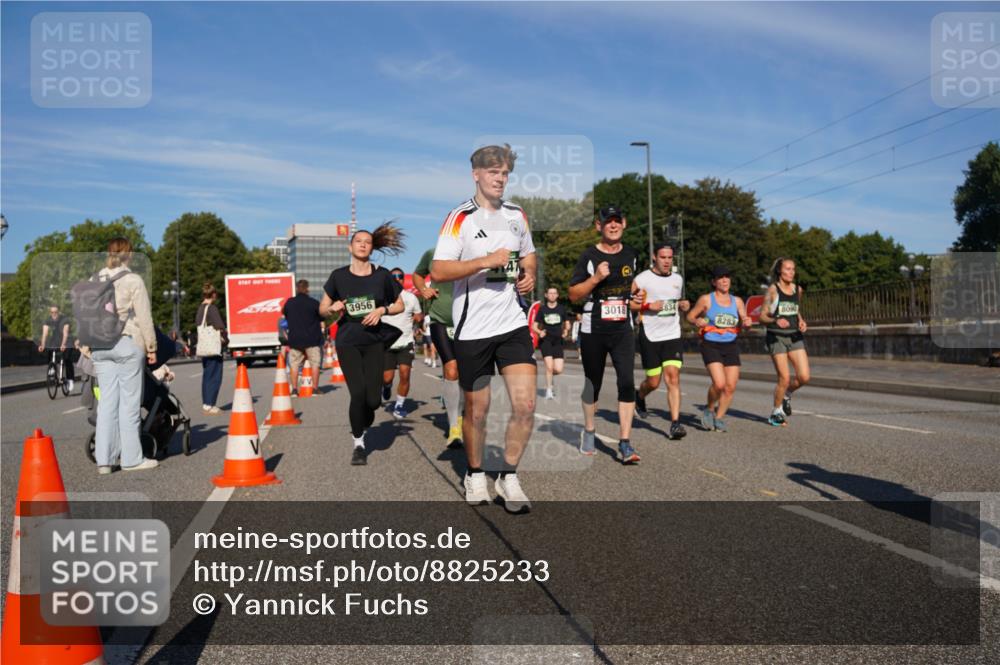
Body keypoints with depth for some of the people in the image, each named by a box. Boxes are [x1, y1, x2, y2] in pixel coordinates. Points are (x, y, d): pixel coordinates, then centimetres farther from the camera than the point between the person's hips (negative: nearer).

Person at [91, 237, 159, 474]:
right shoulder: (133, 281, -6)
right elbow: (145, 318, -7)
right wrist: (151, 347, 0)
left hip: (100, 346, 5)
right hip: (127, 343, -5)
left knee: (107, 401, 8)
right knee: (129, 402, 0)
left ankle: (104, 459, 7)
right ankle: (131, 458, 5)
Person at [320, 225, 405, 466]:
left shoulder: (382, 275, 1)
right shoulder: (338, 276, 2)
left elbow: (400, 305, 9)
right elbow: (322, 308, 10)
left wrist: (382, 310, -10)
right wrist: (333, 308, -12)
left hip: (374, 341, 1)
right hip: (347, 342, 0)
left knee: (373, 398, -6)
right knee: (358, 393, -14)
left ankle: (362, 425, 30)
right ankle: (358, 444, 7)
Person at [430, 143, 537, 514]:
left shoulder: (517, 215, 11)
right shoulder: (460, 218, -7)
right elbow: (437, 271, -15)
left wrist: (529, 274, 5)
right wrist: (486, 262, -22)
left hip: (513, 323, 4)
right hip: (473, 328, -4)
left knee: (525, 405, -5)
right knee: (476, 409, 8)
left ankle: (508, 478, 14)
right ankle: (475, 476, 31)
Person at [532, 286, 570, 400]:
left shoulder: (562, 309, 7)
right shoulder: (542, 309, 3)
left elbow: (567, 324, 15)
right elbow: (535, 326, 5)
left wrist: (566, 331, -7)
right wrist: (539, 332, -16)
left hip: (558, 341, 2)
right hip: (545, 340, -2)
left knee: (558, 370, -6)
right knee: (549, 366, -15)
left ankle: (551, 376, 30)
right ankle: (549, 390, 2)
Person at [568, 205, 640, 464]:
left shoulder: (632, 255, 9)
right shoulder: (589, 256, -4)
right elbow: (573, 294, -7)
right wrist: (596, 278, -19)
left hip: (623, 330, 2)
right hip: (593, 331, -2)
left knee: (627, 383, -10)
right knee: (593, 383, 10)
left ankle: (625, 444, -8)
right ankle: (589, 432, 33)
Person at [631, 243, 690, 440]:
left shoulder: (678, 279, 12)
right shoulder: (642, 279, -5)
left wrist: (684, 305, 4)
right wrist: (648, 306, -17)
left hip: (673, 335, 3)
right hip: (650, 336, -3)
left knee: (673, 377, -11)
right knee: (653, 382, 4)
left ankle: (675, 423, -12)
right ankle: (639, 396, 39)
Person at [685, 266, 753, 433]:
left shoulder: (737, 301, 10)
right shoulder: (706, 299, -1)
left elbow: (744, 322, 12)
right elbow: (690, 316, 5)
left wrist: (747, 323, -11)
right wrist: (697, 321, -17)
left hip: (731, 346, 4)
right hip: (711, 345, -4)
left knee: (731, 386, -1)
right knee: (719, 383, -19)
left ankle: (719, 418, 18)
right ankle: (709, 409, 10)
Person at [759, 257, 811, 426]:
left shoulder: (798, 289, 9)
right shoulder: (773, 289, -6)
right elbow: (762, 316, -6)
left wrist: (801, 322, 4)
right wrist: (776, 321, -25)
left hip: (795, 336, 5)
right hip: (776, 337, -5)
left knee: (804, 377, -6)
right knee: (784, 379, -6)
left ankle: (786, 395, 25)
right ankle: (776, 412, 15)